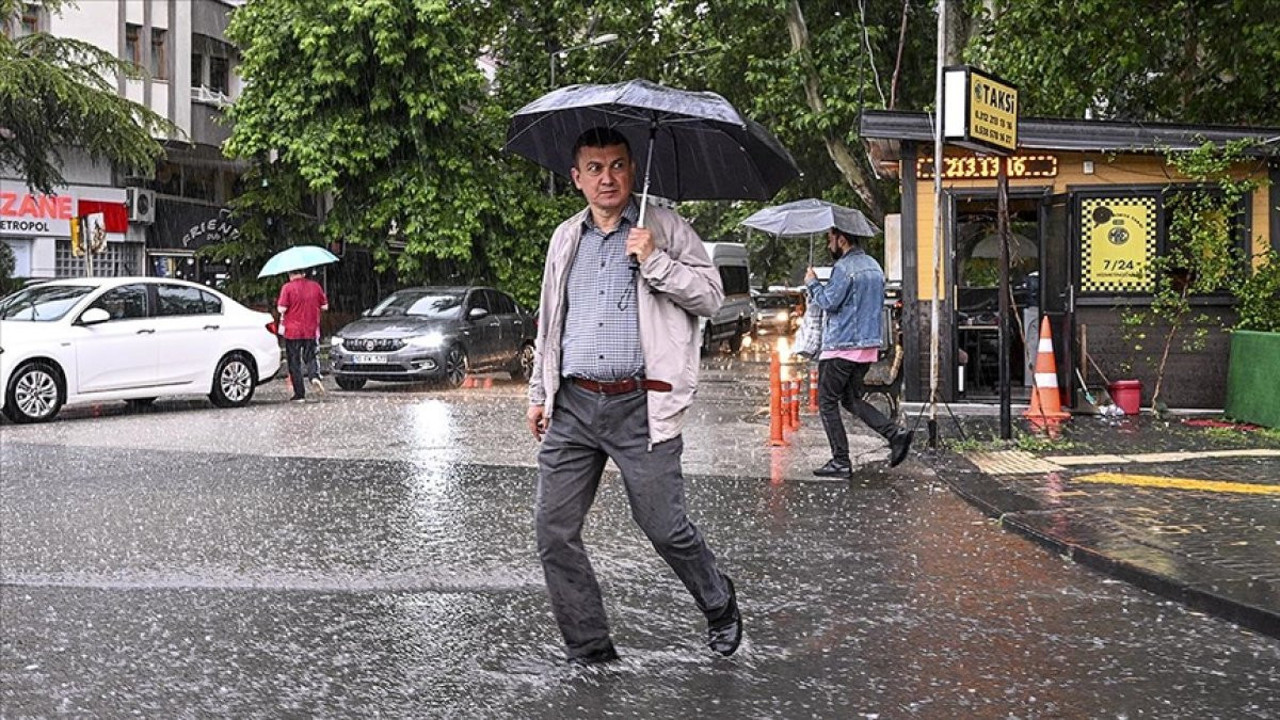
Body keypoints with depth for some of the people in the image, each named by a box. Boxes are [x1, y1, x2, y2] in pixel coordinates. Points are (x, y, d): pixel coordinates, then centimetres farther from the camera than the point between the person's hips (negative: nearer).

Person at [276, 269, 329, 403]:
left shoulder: (288, 287, -9)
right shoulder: (315, 286, 2)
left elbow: (282, 308, -15)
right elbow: (325, 306, 6)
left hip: (293, 331, -3)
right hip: (311, 330, 3)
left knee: (294, 361, 5)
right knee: (310, 356, 17)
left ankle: (299, 394, 4)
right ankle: (314, 376, -14)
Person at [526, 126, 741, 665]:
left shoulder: (664, 229, 3)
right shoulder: (566, 238, 17)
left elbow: (711, 296, -3)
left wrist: (655, 261, -14)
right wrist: (538, 393, 21)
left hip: (639, 405, -4)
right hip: (572, 405, 5)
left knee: (665, 528, -1)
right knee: (554, 530, 0)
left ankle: (720, 606, 28)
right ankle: (589, 650, 12)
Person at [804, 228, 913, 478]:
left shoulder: (844, 268, -14)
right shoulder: (874, 266, 15)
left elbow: (829, 301, -18)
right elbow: (879, 302, 20)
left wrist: (812, 283, -3)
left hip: (842, 345, -9)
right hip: (869, 346, 9)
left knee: (827, 403, 1)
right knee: (852, 399, 17)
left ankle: (841, 462, -1)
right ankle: (895, 433, 0)